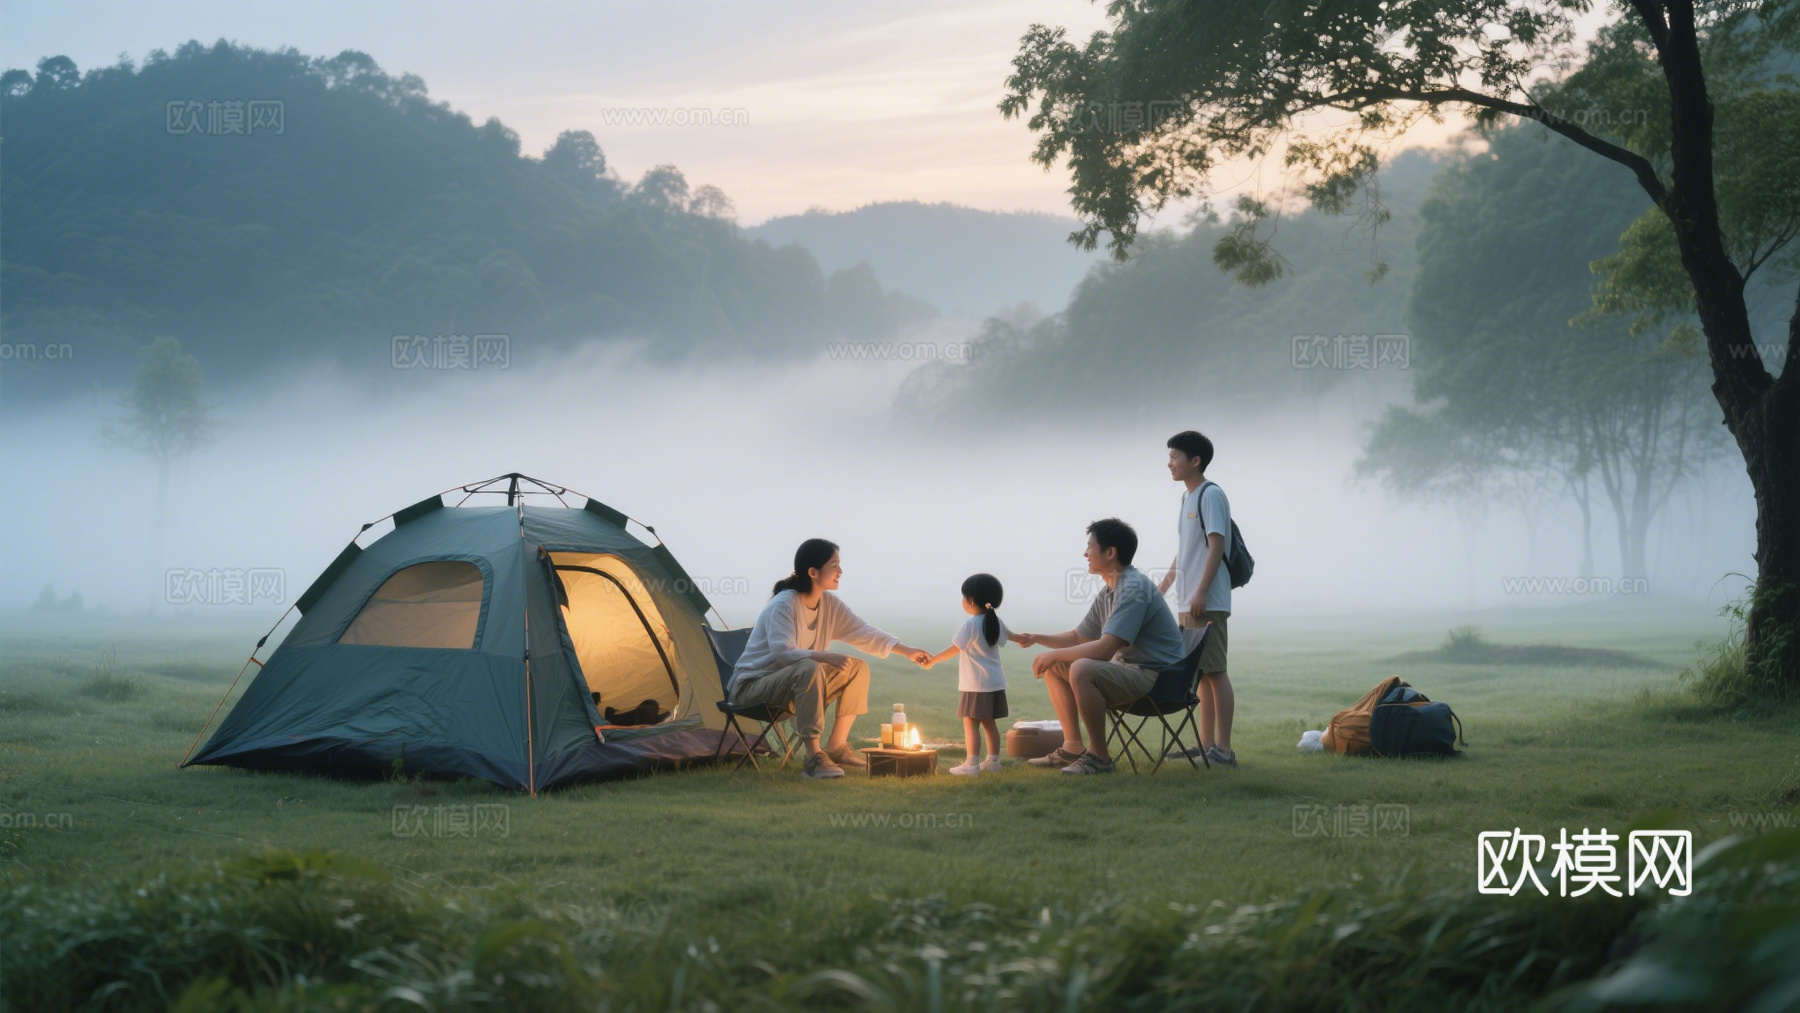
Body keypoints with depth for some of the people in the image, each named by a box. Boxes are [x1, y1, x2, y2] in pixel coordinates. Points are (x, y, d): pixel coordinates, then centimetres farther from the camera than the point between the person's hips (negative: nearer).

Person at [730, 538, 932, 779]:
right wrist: (827, 657, -43)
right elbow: (781, 652, -35)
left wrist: (906, 650, -2)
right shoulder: (783, 604, -23)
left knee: (858, 669, -2)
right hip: (753, 685, -9)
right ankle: (813, 758, -36)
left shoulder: (830, 604, 2)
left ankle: (836, 746, 2)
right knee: (810, 669, -37)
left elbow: (862, 632, 5)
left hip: (792, 684, 9)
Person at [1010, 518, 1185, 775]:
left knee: (1082, 669, -32)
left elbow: (1104, 649, -28)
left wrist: (1053, 655, -18)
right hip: (1129, 669, 10)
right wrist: (1037, 638, 10)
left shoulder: (1134, 588, -20)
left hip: (1155, 676, -10)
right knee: (1053, 667, 11)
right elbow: (1078, 637, 23)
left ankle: (1099, 756, -20)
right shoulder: (1108, 593, 10)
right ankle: (1073, 747, 12)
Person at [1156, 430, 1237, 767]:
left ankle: (1223, 748, -8)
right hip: (1187, 602, 9)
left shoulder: (1211, 495, -9)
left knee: (1215, 671, -8)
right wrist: (1163, 587, 25)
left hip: (1207, 602, -9)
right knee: (1202, 674, 11)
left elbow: (1217, 545, -17)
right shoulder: (1187, 497, 18)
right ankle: (1206, 744, 16)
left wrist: (1200, 592, -23)